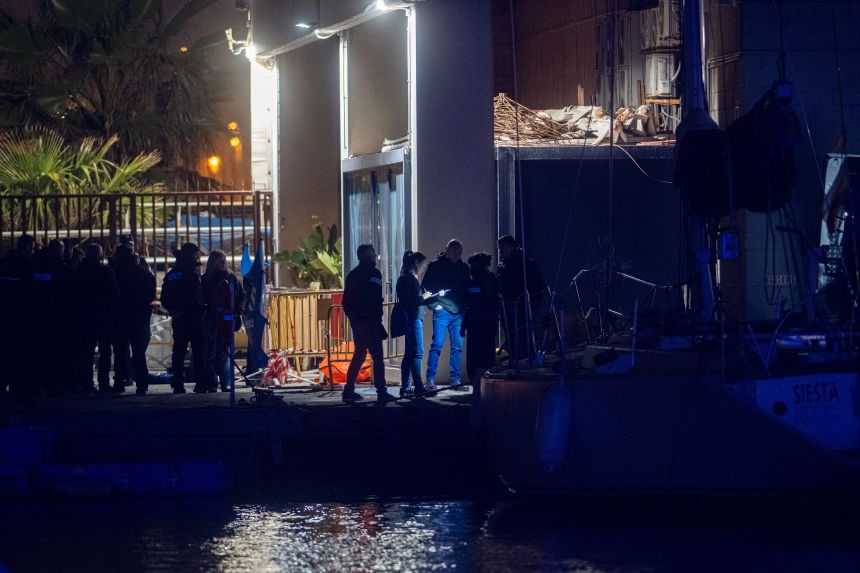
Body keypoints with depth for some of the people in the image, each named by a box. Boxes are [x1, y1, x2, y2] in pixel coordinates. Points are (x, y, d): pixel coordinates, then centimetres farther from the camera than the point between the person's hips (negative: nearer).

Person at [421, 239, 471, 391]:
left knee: (458, 347, 4)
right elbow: (426, 287, 1)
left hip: (458, 313, 4)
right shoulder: (435, 266, 0)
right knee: (437, 345, -9)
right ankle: (430, 380, -8)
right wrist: (434, 304, -8)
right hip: (442, 311, -4)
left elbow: (467, 288, 19)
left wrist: (465, 306, 7)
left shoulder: (463, 268, 12)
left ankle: (455, 380, 10)